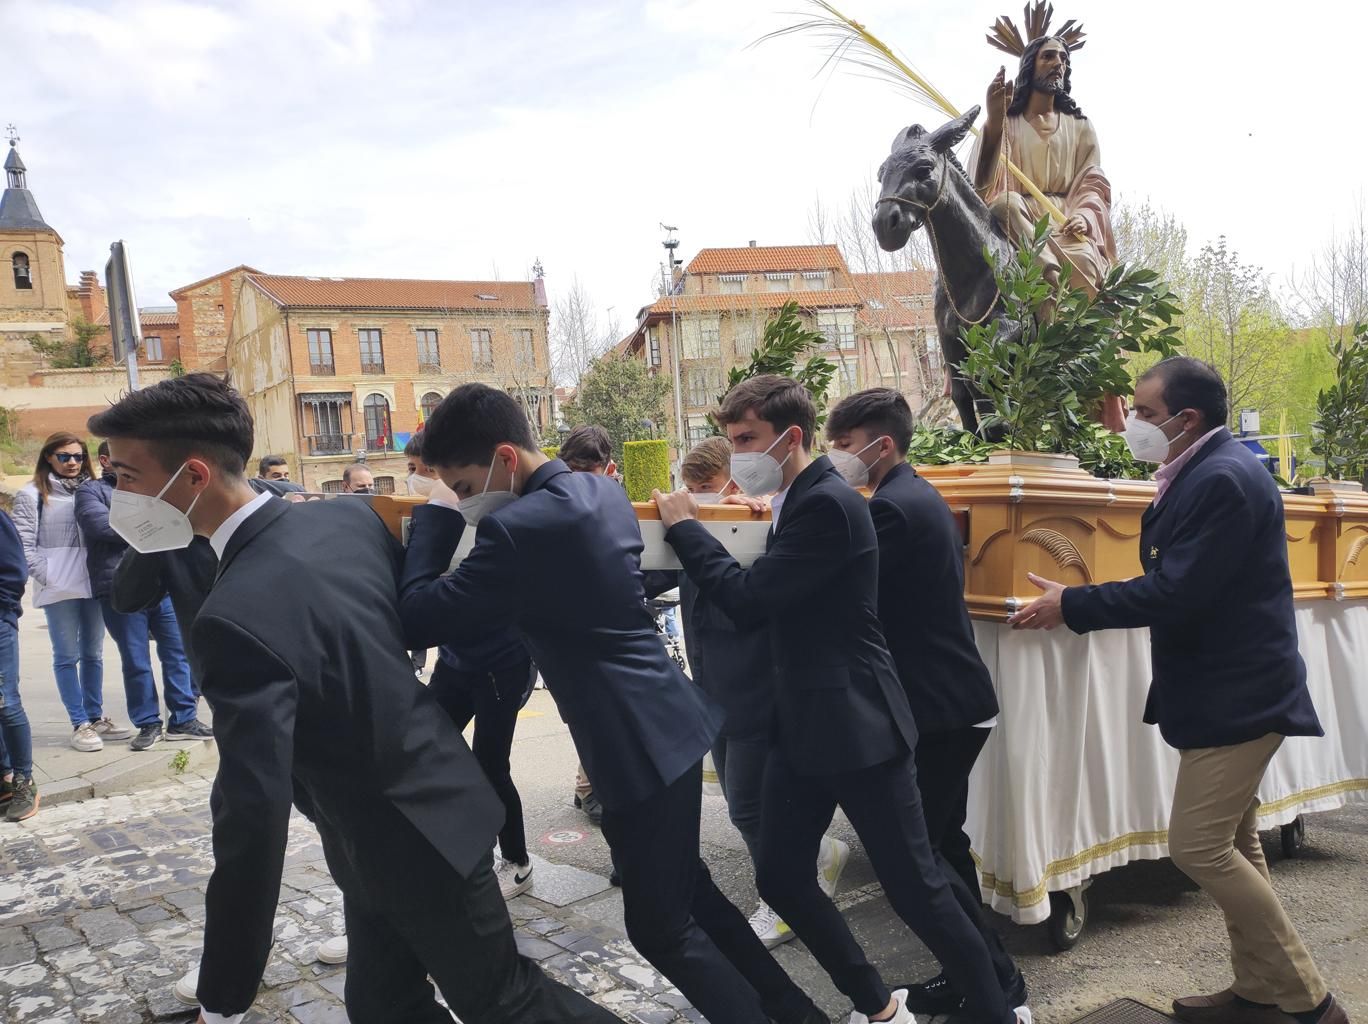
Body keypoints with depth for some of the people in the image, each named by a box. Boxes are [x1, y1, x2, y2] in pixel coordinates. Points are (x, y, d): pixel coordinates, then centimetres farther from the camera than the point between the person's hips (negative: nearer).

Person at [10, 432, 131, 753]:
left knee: (93, 654, 11)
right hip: (59, 590, -4)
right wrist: (46, 577, -12)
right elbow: (23, 544, -5)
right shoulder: (32, 494, -1)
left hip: (92, 585, 4)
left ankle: (96, 718, 21)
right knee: (67, 656, 1)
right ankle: (80, 724, 7)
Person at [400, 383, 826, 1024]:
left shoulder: (520, 527, -23)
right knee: (686, 893, 23)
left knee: (659, 926, 6)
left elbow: (418, 620, -21)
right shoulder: (601, 490, 6)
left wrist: (435, 517, -10)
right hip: (665, 721, 10)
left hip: (640, 742, -10)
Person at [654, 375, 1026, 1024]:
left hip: (857, 725, -9)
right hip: (804, 724, 9)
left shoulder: (827, 503, -19)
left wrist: (684, 526, -11)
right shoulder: (796, 500, 11)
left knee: (914, 886, 1)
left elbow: (748, 602, -22)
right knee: (781, 879, 12)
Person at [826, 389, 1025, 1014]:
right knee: (939, 844, 17)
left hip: (937, 707, -10)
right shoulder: (918, 496, 13)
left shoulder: (893, 507, -18)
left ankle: (996, 979, 7)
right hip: (951, 699, 10)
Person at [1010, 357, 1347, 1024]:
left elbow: (1176, 591, -25)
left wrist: (1072, 606, -17)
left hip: (1236, 695, -10)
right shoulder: (1208, 472, 11)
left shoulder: (1223, 479, -20)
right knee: (1233, 844, 15)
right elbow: (1180, 584, 13)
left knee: (1199, 846, -7)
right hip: (1227, 689, 10)